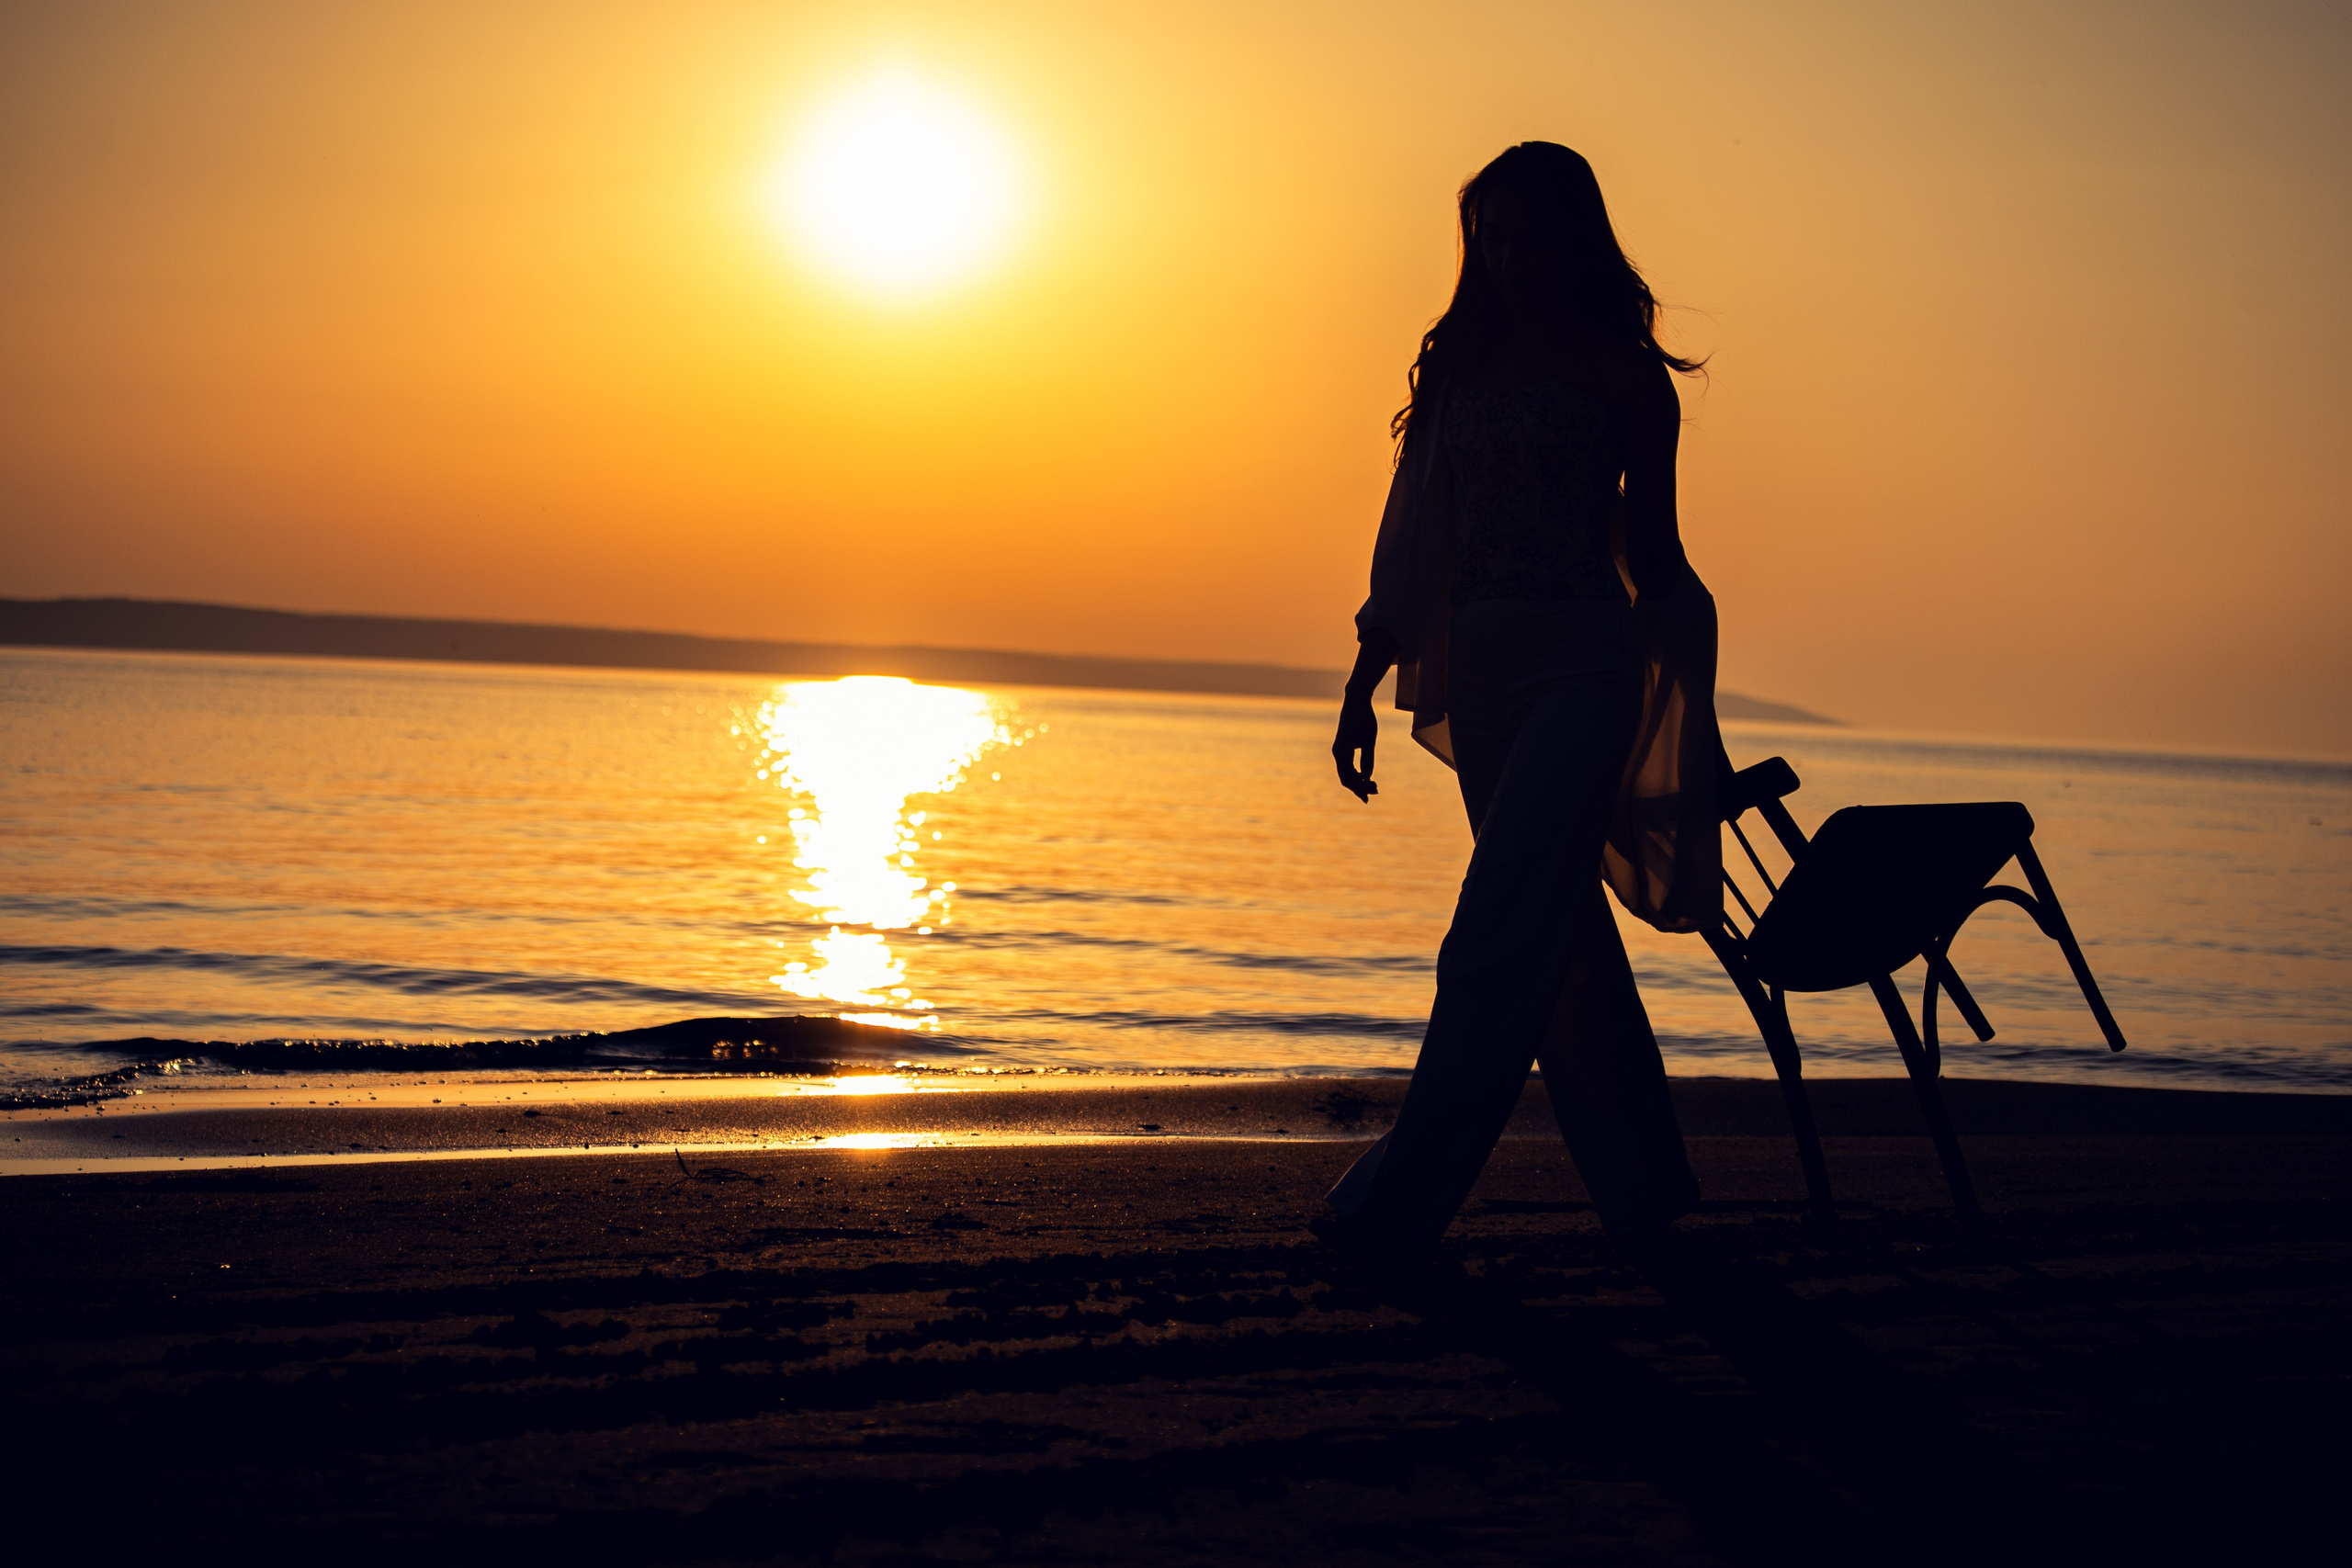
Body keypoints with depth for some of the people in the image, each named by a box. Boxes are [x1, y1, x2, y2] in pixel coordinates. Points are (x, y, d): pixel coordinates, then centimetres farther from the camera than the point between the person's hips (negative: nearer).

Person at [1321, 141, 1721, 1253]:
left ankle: (1400, 1201, -14)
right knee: (1561, 939, 9)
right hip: (1480, 661, 6)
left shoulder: (1623, 371, 4)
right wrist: (1364, 681, 8)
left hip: (1587, 657, -6)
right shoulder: (1457, 362, 16)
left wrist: (1686, 724, 3)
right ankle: (1644, 1185, 20)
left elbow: (1653, 553, 5)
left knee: (1498, 934, -13)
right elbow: (1414, 540, 15)